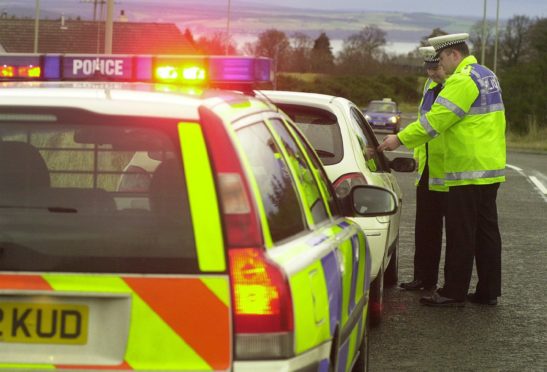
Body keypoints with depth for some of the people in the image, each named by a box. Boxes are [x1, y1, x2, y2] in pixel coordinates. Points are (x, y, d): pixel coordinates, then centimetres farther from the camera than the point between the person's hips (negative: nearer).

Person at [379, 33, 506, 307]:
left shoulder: (462, 80, -15)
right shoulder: (487, 76, 16)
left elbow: (436, 119, -19)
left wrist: (401, 139, -13)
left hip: (468, 171, -10)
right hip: (491, 168, 10)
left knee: (461, 233, -4)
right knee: (486, 230, 12)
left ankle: (454, 292, 0)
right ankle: (488, 291, 17)